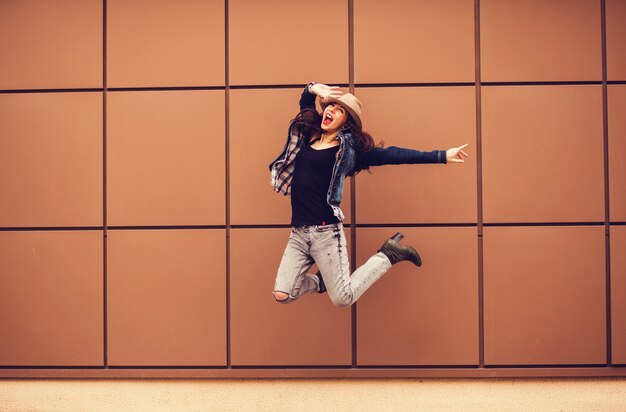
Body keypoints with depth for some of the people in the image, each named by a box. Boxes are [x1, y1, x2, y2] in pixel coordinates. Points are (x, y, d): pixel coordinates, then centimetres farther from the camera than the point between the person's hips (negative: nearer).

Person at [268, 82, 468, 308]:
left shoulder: (348, 148, -4)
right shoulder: (308, 134, 11)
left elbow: (393, 155, -4)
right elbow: (305, 99, 24)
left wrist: (442, 156, -6)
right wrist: (314, 88, -1)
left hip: (325, 231, -5)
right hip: (298, 232, 5)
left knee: (343, 298, -6)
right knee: (282, 295, -4)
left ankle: (388, 255, 14)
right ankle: (322, 280, 25)